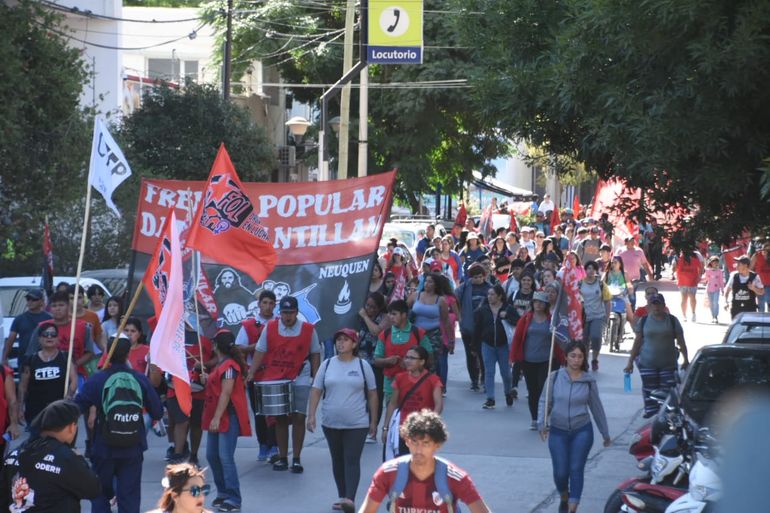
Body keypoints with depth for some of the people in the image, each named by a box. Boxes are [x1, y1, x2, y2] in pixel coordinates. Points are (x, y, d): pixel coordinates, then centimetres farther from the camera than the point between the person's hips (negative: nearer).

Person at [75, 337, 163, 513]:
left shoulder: (97, 380, -11)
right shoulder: (140, 379, -6)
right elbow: (158, 413, -1)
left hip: (103, 448, -1)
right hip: (133, 450, 1)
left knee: (101, 494, 16)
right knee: (130, 497, 8)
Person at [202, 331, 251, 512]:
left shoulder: (229, 366, -14)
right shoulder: (220, 365, 17)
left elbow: (226, 394, -20)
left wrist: (217, 418, -22)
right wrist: (207, 381, 11)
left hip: (228, 417, -11)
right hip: (216, 418, 11)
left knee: (225, 457, -13)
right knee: (212, 456, 12)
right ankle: (223, 493, 22)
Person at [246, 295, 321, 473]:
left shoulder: (308, 329, -2)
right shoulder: (270, 327, 0)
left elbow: (315, 354, 5)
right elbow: (260, 351, 1)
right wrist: (251, 373, -7)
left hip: (300, 380, -1)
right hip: (275, 380, 1)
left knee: (299, 418, -5)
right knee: (280, 418, 6)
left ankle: (296, 459, 2)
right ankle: (282, 458, 14)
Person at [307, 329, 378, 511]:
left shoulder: (363, 365, -1)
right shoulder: (327, 365, 4)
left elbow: (372, 394, 3)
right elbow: (316, 391, 4)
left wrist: (373, 421, 2)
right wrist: (311, 415, -5)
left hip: (357, 424, -3)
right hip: (331, 423, 3)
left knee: (352, 460, -10)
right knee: (337, 460, 11)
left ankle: (350, 499, -17)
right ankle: (342, 496, 21)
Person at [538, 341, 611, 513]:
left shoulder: (589, 381, -1)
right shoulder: (555, 377, -4)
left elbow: (596, 407, 8)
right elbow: (545, 401, 0)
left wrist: (605, 434, 14)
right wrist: (542, 424, -14)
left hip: (582, 431, 0)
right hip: (558, 431, 0)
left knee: (576, 469, -7)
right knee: (560, 472, 1)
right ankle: (564, 498, 33)